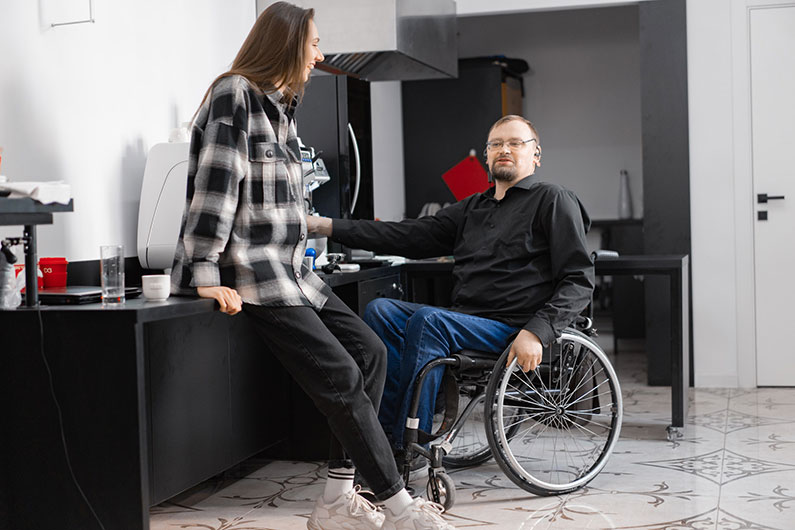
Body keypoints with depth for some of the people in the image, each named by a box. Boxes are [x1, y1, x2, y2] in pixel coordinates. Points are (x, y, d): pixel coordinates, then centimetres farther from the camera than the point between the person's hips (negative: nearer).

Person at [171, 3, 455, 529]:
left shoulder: (281, 105, 18)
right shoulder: (234, 95, -10)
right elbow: (214, 185, -18)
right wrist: (207, 275, -23)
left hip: (291, 271, 10)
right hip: (251, 277, -10)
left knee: (370, 351, 2)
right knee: (341, 375, -13)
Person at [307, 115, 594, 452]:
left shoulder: (554, 201, 2)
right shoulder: (473, 208, 22)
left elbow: (579, 280, -6)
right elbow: (407, 235, 15)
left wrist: (536, 333, -22)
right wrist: (325, 226, 8)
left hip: (514, 330, -7)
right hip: (465, 321, 7)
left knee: (429, 319, -28)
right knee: (381, 309, -11)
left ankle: (407, 445, -21)